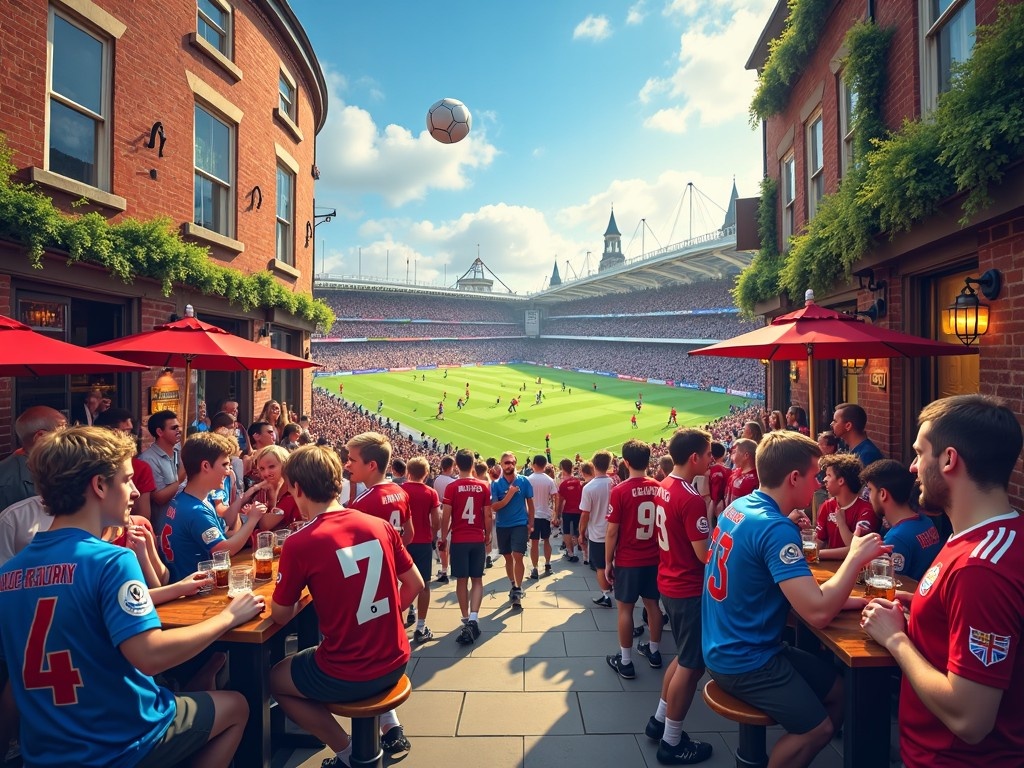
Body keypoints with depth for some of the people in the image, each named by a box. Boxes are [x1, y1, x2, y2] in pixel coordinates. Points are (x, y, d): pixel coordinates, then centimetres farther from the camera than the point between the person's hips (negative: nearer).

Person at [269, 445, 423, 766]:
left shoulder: (299, 543, -18)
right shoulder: (381, 525, -5)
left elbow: (280, 617, -4)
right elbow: (415, 585, 5)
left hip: (347, 676, -5)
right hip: (395, 662, 5)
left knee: (274, 680, 24)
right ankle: (391, 728, 27)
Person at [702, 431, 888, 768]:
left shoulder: (738, 508, 1)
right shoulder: (775, 528, -27)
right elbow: (817, 613, -31)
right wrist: (856, 557, -20)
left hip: (728, 647, 9)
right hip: (744, 661, -9)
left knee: (837, 689, 18)